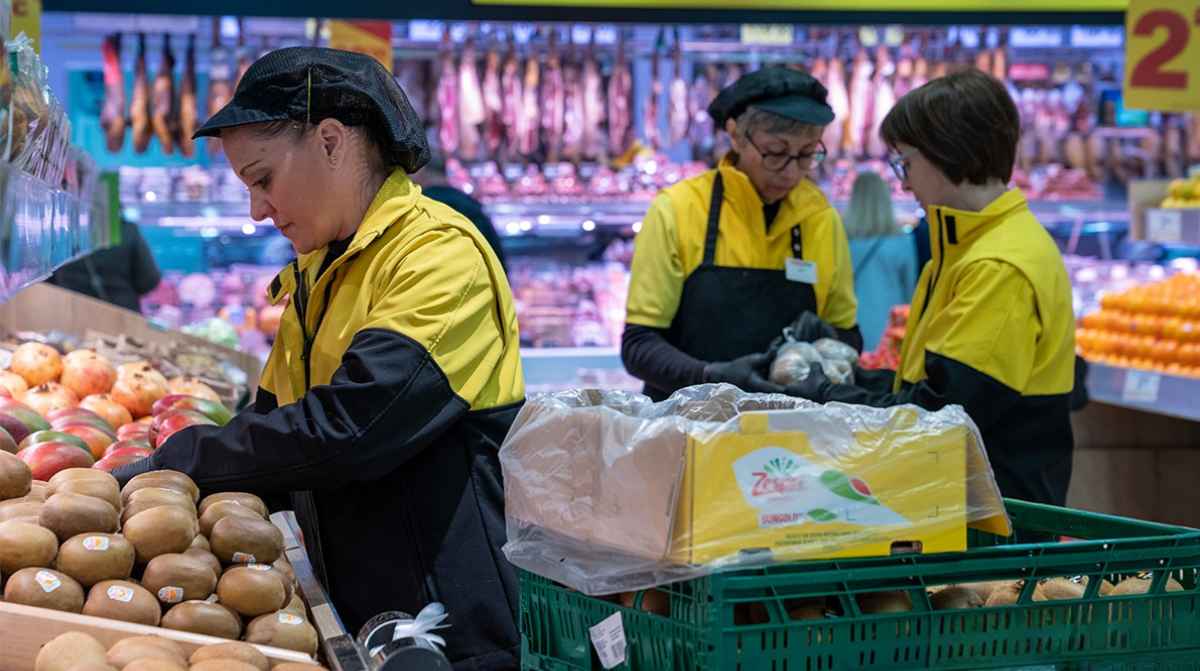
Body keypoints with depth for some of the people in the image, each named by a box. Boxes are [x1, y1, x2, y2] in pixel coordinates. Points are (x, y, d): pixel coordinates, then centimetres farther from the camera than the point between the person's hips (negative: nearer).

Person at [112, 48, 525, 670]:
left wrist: (174, 464, -16)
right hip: (356, 616, 8)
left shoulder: (439, 255, -15)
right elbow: (271, 422, 17)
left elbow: (343, 430, -25)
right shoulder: (317, 276, 15)